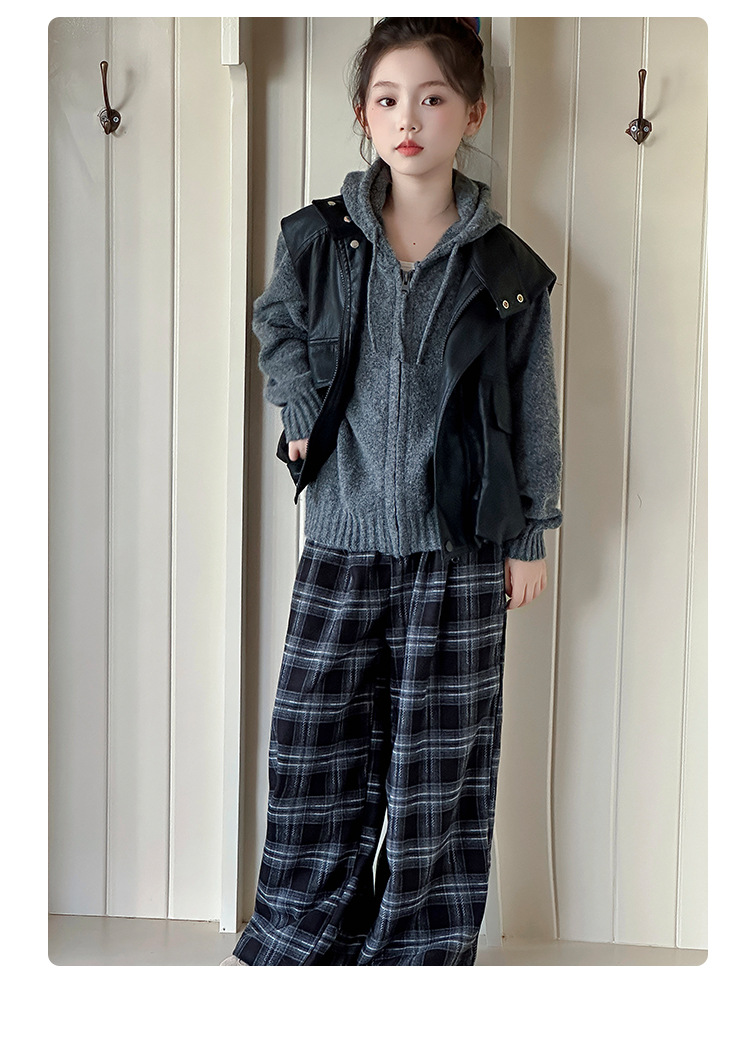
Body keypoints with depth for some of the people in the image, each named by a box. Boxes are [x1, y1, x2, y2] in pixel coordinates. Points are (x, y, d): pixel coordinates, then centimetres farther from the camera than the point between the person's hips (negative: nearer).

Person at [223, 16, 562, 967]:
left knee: (439, 764, 7)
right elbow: (276, 323, 21)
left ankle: (422, 951, 25)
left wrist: (529, 537, 5)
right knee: (316, 747, 9)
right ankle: (291, 941, 29)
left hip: (457, 551, -1)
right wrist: (301, 410, 6)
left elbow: (533, 413, 4)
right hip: (341, 542, 2)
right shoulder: (317, 239, 1)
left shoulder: (507, 270, -2)